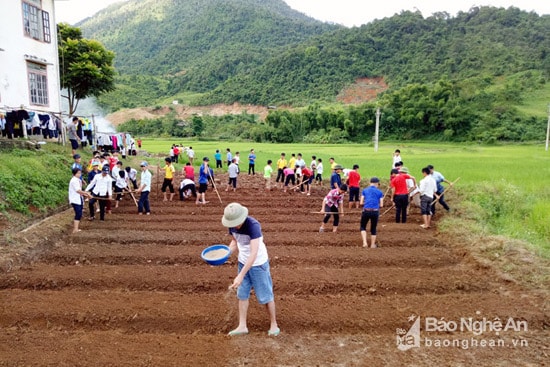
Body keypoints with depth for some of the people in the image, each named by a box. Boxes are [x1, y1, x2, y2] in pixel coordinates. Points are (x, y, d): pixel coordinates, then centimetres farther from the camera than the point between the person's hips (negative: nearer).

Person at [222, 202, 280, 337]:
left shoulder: (253, 225, -32)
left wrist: (240, 276, -41)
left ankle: (274, 325, 24)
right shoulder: (232, 226, -10)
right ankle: (242, 326, 26)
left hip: (258, 264, -6)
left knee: (265, 295, 6)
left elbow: (254, 253, -37)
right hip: (243, 263, 6)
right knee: (242, 294, 12)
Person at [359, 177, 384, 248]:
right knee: (373, 229, 17)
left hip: (366, 211, 0)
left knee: (362, 227, 18)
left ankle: (365, 242, 4)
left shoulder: (365, 190, 7)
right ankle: (373, 245, 25)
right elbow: (381, 205, 3)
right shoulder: (379, 192, 6)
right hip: (375, 212, 0)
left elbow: (361, 203, 3)